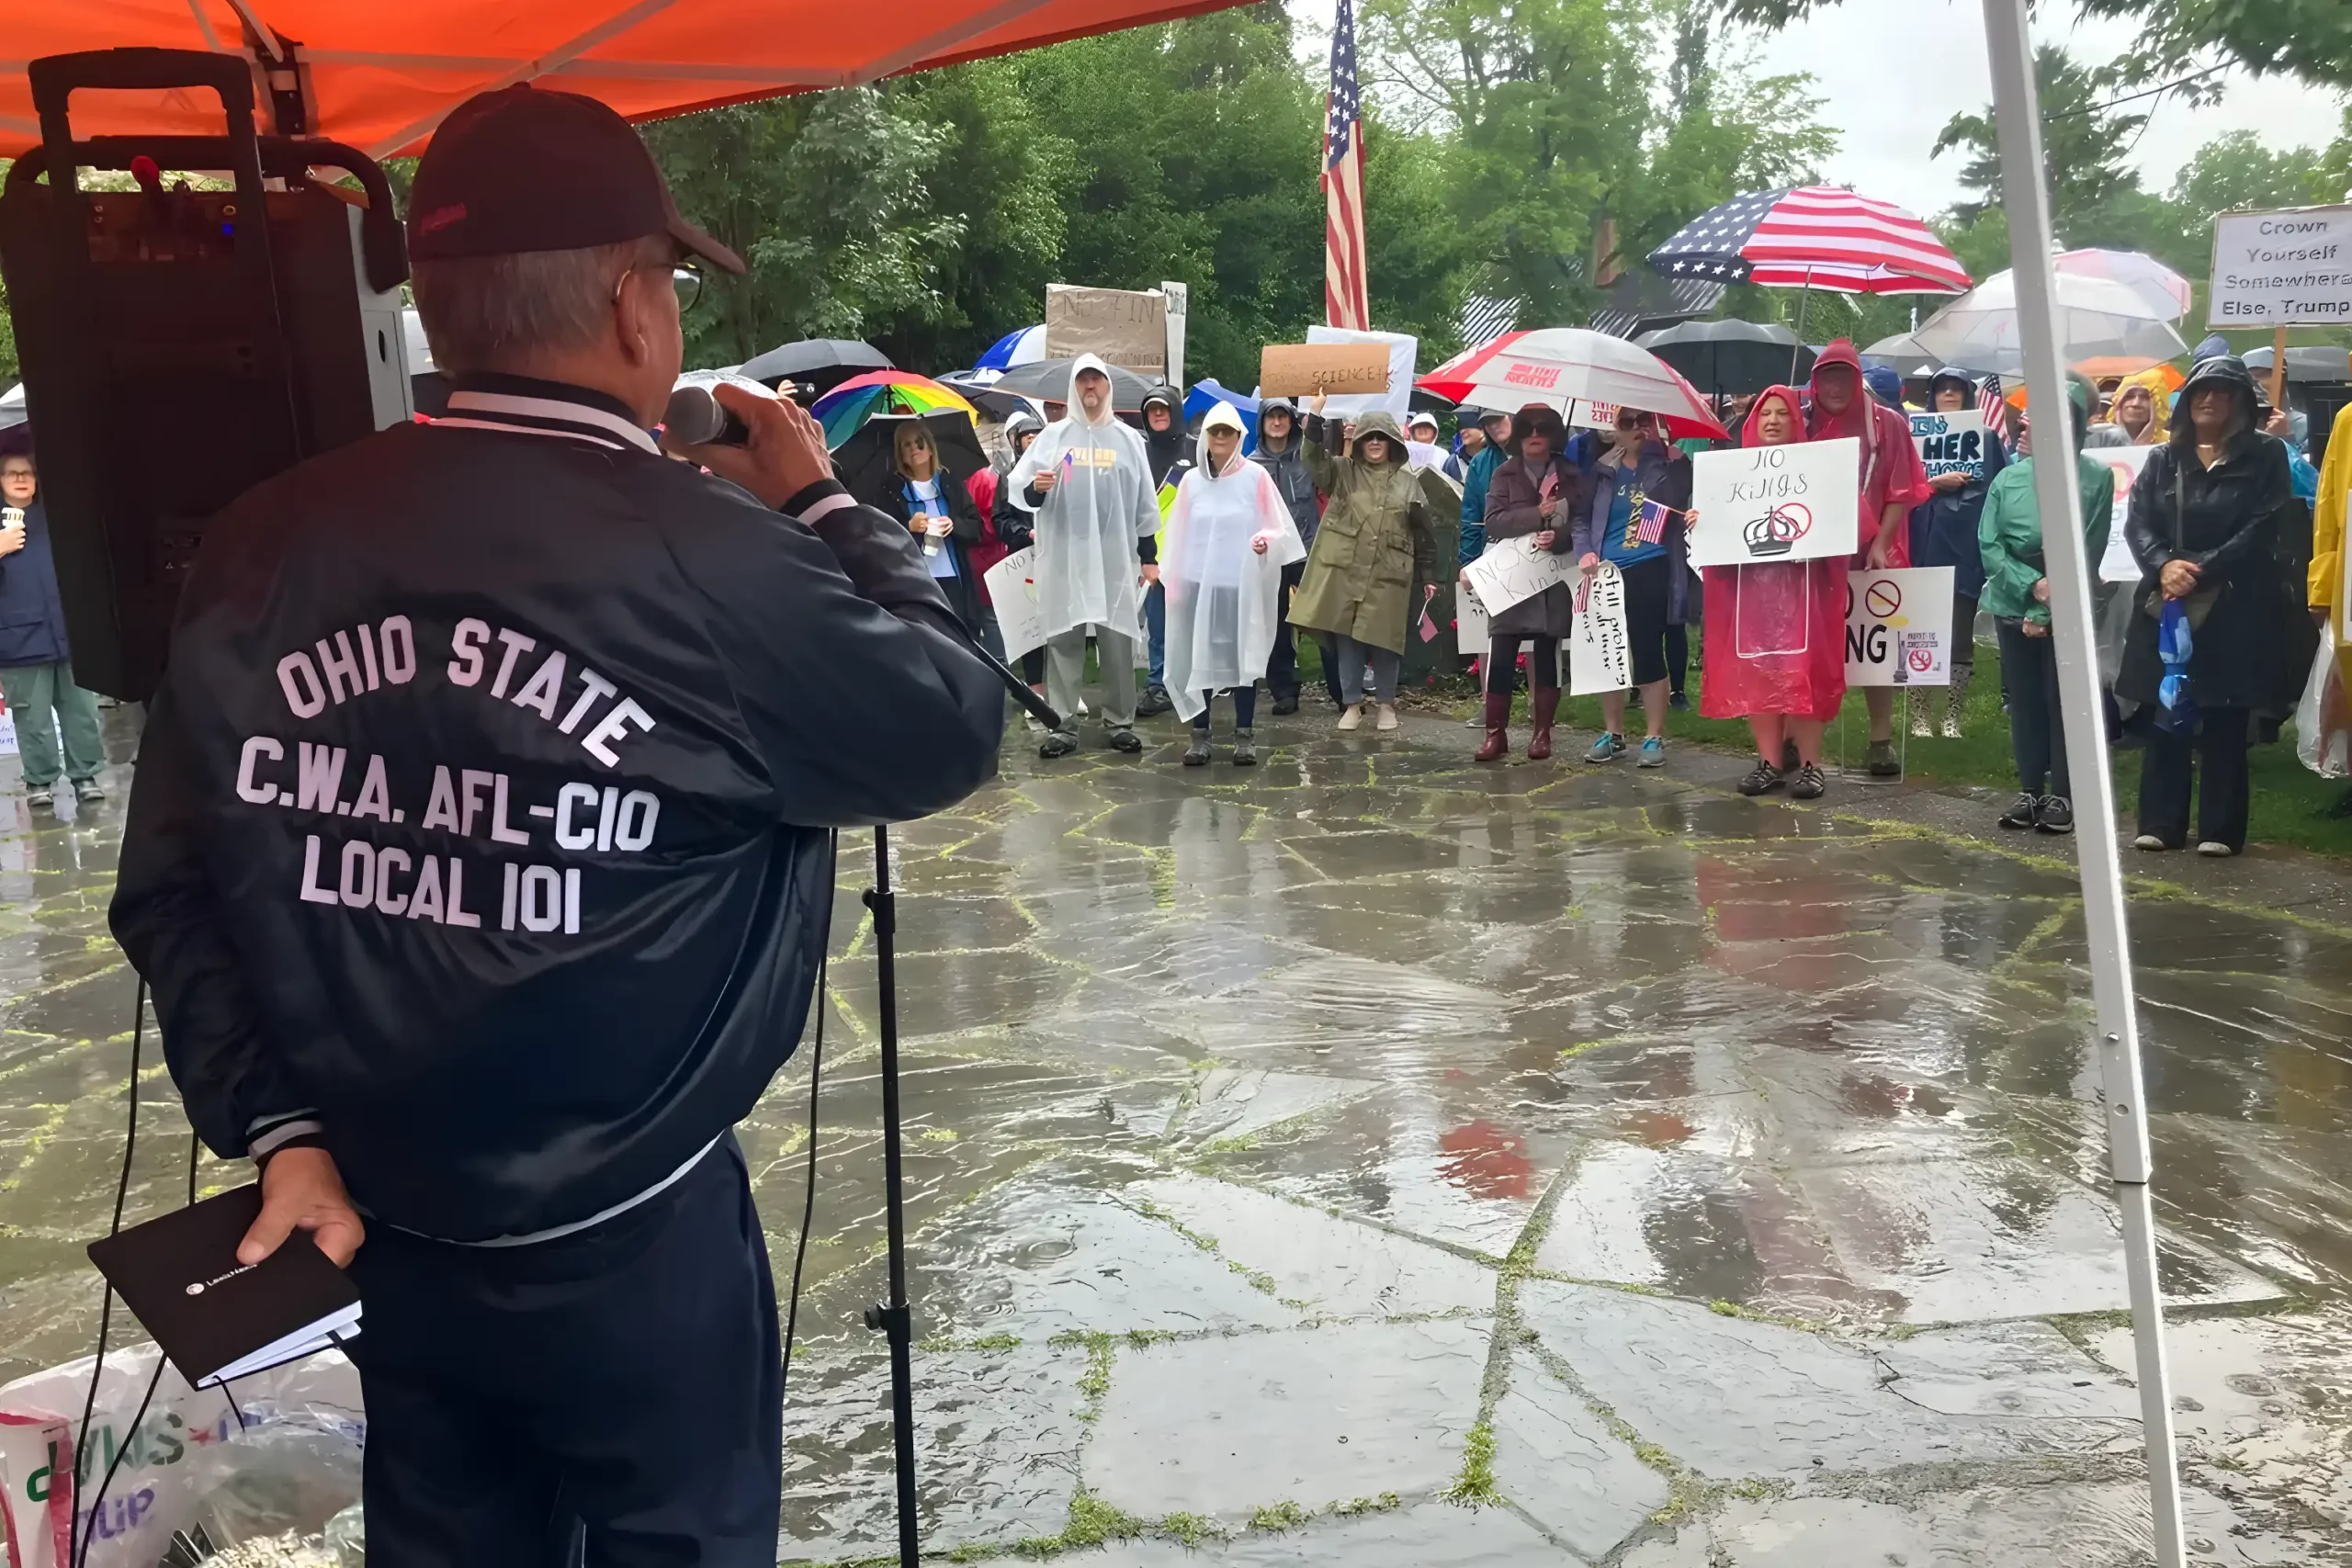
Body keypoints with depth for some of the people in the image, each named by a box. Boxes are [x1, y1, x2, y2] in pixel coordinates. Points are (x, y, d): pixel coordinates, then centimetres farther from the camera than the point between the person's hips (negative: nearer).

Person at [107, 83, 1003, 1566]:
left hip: (375, 1215, 5)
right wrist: (822, 507, 3)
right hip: (630, 1231, -4)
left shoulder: (263, 549, -6)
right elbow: (953, 724, -7)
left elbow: (173, 890, -3)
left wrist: (278, 1130, 3)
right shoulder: (707, 561, -21)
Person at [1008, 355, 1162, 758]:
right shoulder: (1053, 435, 6)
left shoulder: (1128, 438, 9)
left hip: (1116, 558, 1)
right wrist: (1034, 489, -20)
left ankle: (1119, 722, 12)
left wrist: (1149, 554, 7)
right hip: (1064, 557, 0)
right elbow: (1017, 487, 3)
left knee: (1117, 641, 3)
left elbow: (1145, 501, 9)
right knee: (1063, 641, 1)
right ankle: (1062, 725, 5)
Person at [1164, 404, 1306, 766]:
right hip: (1199, 582, 2)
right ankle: (1200, 735, 9)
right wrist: (1172, 581, 8)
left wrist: (1266, 540, -22)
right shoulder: (1191, 479, 5)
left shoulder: (1256, 476, -3)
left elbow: (1279, 526, 0)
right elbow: (1179, 534, 9)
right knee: (1199, 657, 3)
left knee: (1244, 656, 2)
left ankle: (1243, 735, 10)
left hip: (1243, 583, -2)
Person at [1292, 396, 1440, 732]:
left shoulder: (1408, 481, 7)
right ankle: (1351, 704, 15)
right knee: (1347, 638, 3)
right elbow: (1315, 459, -12)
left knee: (1384, 639, 3)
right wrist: (1317, 413, -23)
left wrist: (1428, 576, 5)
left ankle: (1386, 704, 18)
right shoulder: (1343, 472, 7)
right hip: (1344, 569, 1)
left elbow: (1423, 533, 9)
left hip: (1388, 574, 0)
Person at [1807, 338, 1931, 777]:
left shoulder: (1887, 424, 1)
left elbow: (1901, 492, -2)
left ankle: (1881, 740, 7)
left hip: (1870, 552, -2)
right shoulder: (1802, 425, 7)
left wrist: (1880, 545, -12)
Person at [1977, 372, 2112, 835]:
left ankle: (2062, 794, 10)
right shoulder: (2009, 477, 5)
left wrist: (2049, 608, -12)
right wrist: (2032, 584, -14)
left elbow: (2089, 551, -8)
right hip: (2013, 605, 3)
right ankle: (2029, 790, 18)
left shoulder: (2097, 478, -4)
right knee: (2023, 699, 9)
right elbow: (1988, 544, 0)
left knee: (2063, 701, 1)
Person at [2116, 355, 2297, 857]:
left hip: (2235, 610, -3)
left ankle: (2220, 829, 6)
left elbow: (2262, 529, -6)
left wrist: (2201, 570, -15)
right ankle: (2161, 823, 11)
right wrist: (2164, 565, -16)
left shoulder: (2265, 457, 4)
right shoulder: (2162, 459, 12)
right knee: (2166, 716, 5)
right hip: (2166, 605, 3)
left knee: (2224, 723, 0)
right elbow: (2137, 522, 3)